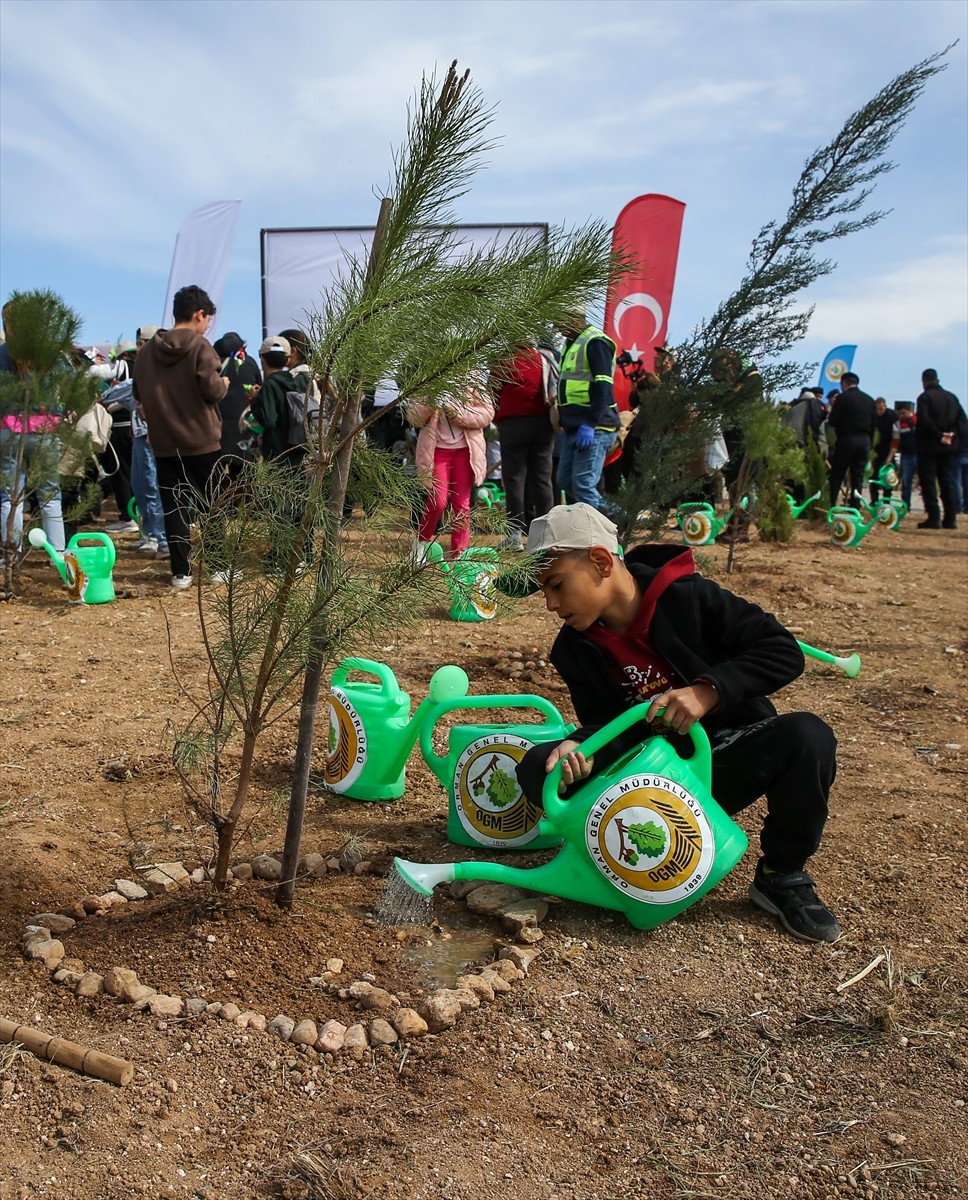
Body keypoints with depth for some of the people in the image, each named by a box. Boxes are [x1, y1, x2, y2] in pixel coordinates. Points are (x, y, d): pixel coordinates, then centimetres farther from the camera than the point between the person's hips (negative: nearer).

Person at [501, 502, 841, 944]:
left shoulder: (689, 597, -14)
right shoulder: (574, 648, -1)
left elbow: (784, 651, -15)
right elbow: (605, 724, 0)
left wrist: (708, 690, -28)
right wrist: (582, 750, -24)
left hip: (722, 763, -2)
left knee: (807, 736, -32)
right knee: (538, 769, -18)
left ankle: (781, 876, -7)